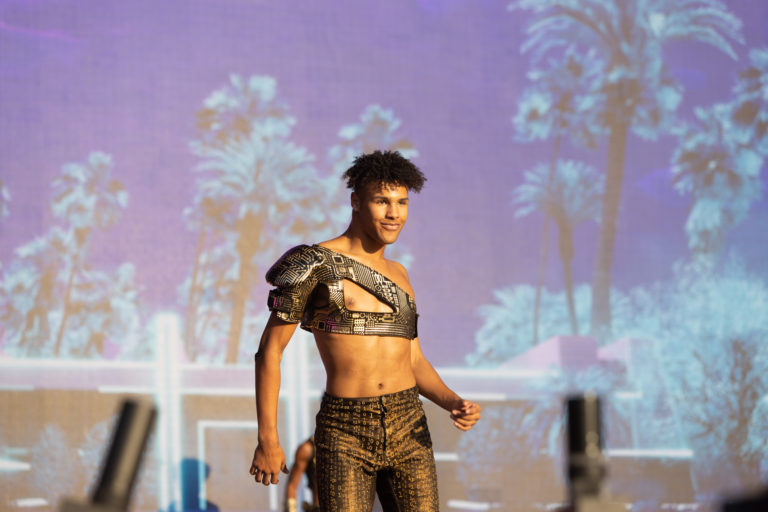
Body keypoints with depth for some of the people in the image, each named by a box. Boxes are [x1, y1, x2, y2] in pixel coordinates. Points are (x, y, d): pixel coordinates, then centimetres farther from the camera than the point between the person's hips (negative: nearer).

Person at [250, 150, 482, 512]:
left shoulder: (397, 275, 16)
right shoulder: (315, 263, -3)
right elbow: (270, 349, -2)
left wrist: (454, 403, -4)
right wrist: (267, 440, -6)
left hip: (408, 427, 5)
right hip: (345, 432, -5)